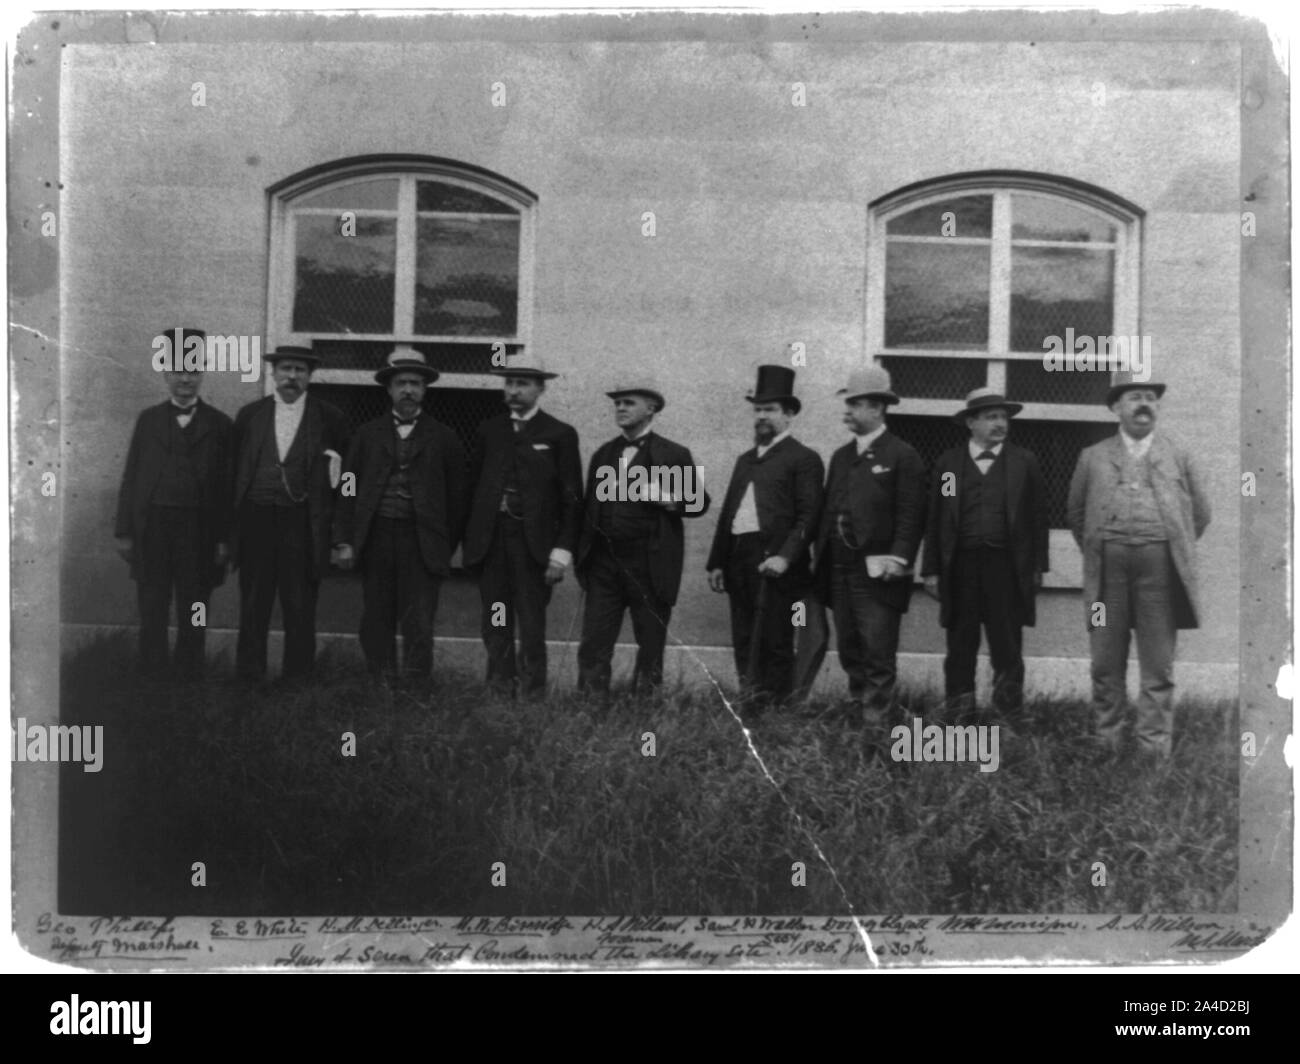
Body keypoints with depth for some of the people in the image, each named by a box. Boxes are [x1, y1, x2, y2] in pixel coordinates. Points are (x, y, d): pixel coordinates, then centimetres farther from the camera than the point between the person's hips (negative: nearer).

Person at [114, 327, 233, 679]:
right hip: (152, 527, 2)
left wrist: (224, 539, -6)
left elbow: (227, 485, 0)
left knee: (192, 616, 5)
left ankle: (188, 680, 14)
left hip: (198, 531, -2)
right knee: (152, 612, 7)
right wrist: (124, 531, 2)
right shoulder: (148, 419, 10)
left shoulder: (219, 424, 3)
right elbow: (131, 477, 8)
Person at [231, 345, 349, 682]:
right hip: (255, 520, 2)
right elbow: (235, 471, 10)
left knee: (300, 608, 3)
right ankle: (248, 677, 17)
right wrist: (230, 527, 4)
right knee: (252, 605, 8)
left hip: (302, 524, -2)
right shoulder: (249, 415, 9)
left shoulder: (329, 419, 2)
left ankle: (296, 679, 14)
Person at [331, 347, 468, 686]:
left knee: (418, 626, -6)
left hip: (422, 543, -2)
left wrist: (450, 546, 2)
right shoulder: (368, 434, 12)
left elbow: (456, 495, 6)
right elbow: (348, 489, 8)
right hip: (375, 539, 2)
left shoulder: (442, 438, 7)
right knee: (376, 623, 6)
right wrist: (344, 541, 0)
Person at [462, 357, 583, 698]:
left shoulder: (560, 434, 2)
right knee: (496, 625, 6)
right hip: (490, 539, 3)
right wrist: (469, 540, 3)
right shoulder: (489, 430, 12)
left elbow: (572, 498, -1)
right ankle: (498, 692, 13)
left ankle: (532, 694, 5)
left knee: (532, 626, -2)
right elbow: (473, 485, 12)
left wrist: (562, 551, -9)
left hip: (533, 542, -3)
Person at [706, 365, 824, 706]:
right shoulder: (745, 460, 22)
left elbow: (808, 515, -9)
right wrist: (717, 562, 13)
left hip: (774, 564, -7)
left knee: (775, 645, -5)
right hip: (739, 560, 7)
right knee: (744, 645, 7)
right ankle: (748, 706, 13)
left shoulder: (803, 458, -1)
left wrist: (785, 556, -21)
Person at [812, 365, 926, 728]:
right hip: (840, 571, 7)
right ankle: (857, 711, 19)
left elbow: (911, 514, -10)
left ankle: (876, 723, -1)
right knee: (849, 652, 10)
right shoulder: (841, 456, 18)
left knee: (878, 654, -5)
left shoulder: (903, 456, -4)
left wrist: (898, 557, -20)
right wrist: (822, 559, 10)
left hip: (877, 572, -7)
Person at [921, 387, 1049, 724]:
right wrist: (931, 569, 3)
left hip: (1007, 568, -1)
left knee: (1006, 648, 2)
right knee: (960, 647, 5)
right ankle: (959, 716, 12)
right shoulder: (948, 463, 9)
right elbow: (935, 520, 8)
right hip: (961, 566, 1)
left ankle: (1009, 718, 10)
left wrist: (1038, 566, 2)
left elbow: (1038, 516, 7)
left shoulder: (1024, 462, 8)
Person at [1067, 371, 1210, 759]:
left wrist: (1175, 551, 12)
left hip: (1159, 567, 0)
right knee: (1106, 665, 5)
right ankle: (1107, 743, 14)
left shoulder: (1179, 456, 12)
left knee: (1158, 668, 2)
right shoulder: (1093, 458, 12)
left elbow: (1201, 512, 16)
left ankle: (1155, 751, 7)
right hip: (1108, 567, 1)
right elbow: (1077, 514, 18)